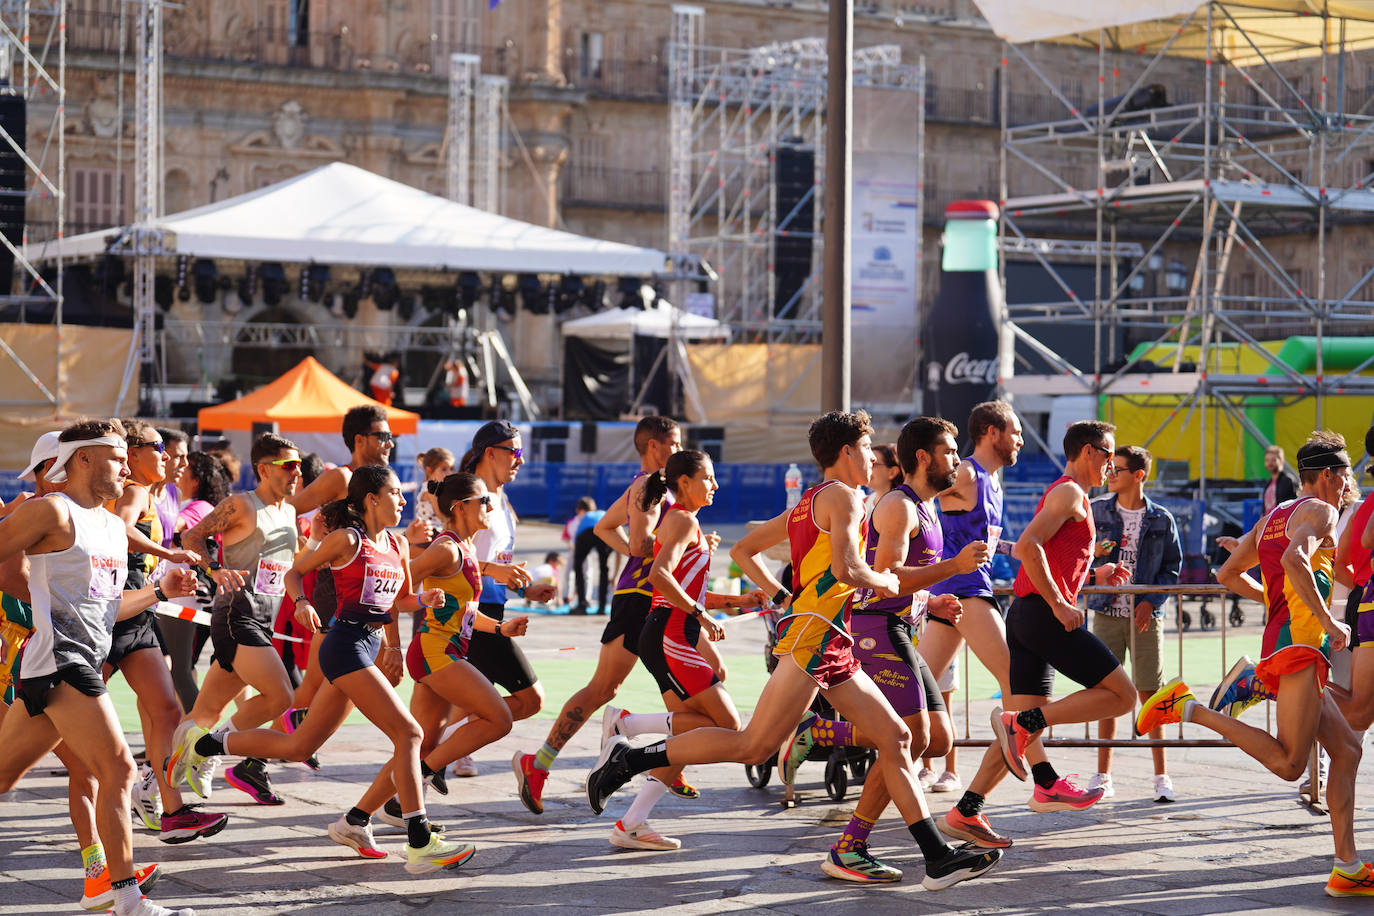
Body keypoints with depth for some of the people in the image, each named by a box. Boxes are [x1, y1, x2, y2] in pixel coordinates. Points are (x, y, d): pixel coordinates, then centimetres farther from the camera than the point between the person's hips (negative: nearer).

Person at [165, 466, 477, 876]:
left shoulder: (397, 546, 15)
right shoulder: (347, 539, -6)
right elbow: (295, 571, 1)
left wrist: (425, 600, 9)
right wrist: (302, 603, -16)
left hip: (370, 649, 9)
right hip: (346, 646, -9)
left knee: (298, 746, 12)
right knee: (408, 733, -14)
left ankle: (202, 744, 24)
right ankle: (420, 846, -14)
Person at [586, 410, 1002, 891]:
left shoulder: (806, 505, 23)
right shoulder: (843, 496, -4)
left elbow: (741, 551, 26)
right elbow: (844, 569, -19)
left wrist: (784, 598, 22)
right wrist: (884, 582, -1)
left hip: (832, 647, 10)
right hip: (814, 634, -10)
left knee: (895, 737, 6)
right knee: (754, 746, -13)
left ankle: (938, 858, 3)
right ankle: (629, 758, -9)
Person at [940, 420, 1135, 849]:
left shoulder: (1065, 495, 26)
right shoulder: (1069, 492, -5)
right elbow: (1027, 546, -19)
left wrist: (1094, 575, 23)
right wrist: (1059, 603, -19)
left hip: (1025, 615, 10)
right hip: (1043, 614, -10)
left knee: (1023, 729, 6)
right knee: (1121, 694, -9)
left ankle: (965, 813, 2)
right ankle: (1021, 721, -14)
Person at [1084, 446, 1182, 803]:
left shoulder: (1161, 519, 1)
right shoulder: (1097, 511, 5)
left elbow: (1172, 568, 3)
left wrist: (1151, 601, -10)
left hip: (1145, 616, -2)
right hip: (1107, 612, 2)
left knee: (1149, 693, -1)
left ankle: (1161, 776, 7)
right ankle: (1103, 774, 11)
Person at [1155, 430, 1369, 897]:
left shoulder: (1273, 517, 23)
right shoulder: (1319, 510, -3)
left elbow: (1228, 574, 28)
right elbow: (1294, 559, -23)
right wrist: (1329, 622, -19)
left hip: (1281, 639, 10)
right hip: (1300, 642, -10)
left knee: (1347, 748, 8)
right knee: (1288, 764, -15)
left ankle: (1348, 869, 3)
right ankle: (1189, 708, -13)